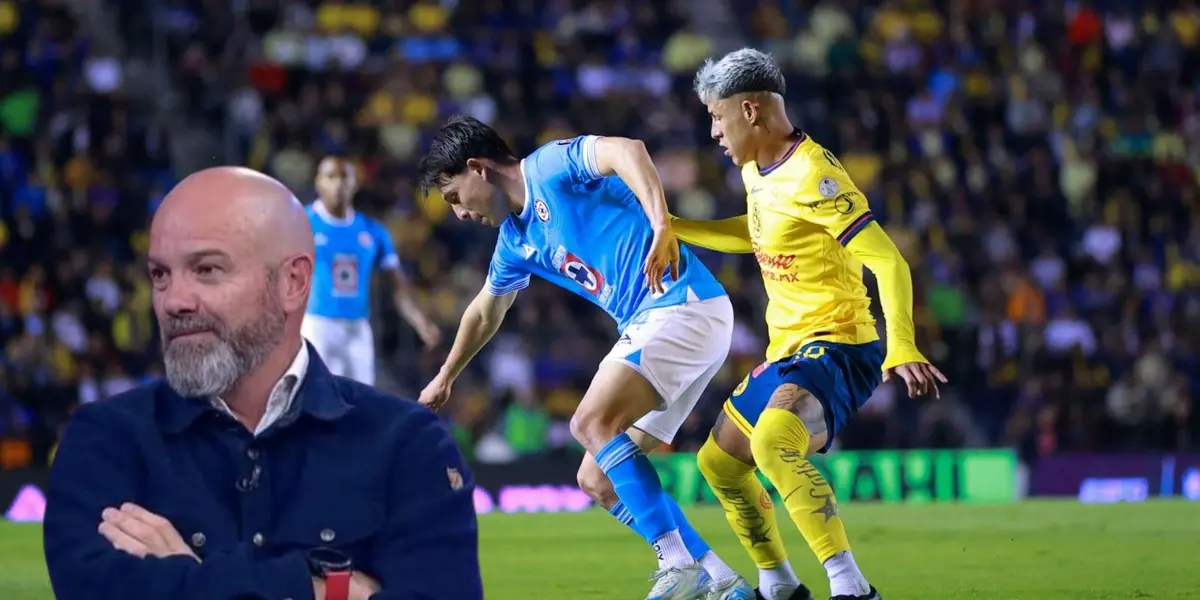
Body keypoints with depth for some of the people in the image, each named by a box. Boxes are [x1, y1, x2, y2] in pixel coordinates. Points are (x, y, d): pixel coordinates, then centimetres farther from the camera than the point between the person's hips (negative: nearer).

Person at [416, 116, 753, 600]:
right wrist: (445, 377, 50)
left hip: (682, 303, -10)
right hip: (647, 326, 10)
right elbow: (486, 311, 38)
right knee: (598, 479, 6)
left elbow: (626, 150, -25)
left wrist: (660, 225, -39)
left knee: (593, 423, -25)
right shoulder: (516, 240, 20)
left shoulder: (548, 167, -6)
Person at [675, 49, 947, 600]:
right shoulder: (758, 171, 9)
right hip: (788, 349, 11)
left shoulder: (812, 176, -20)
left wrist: (902, 348, -39)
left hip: (835, 348, -11)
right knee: (718, 462, 22)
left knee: (772, 443, -37)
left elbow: (887, 260, -25)